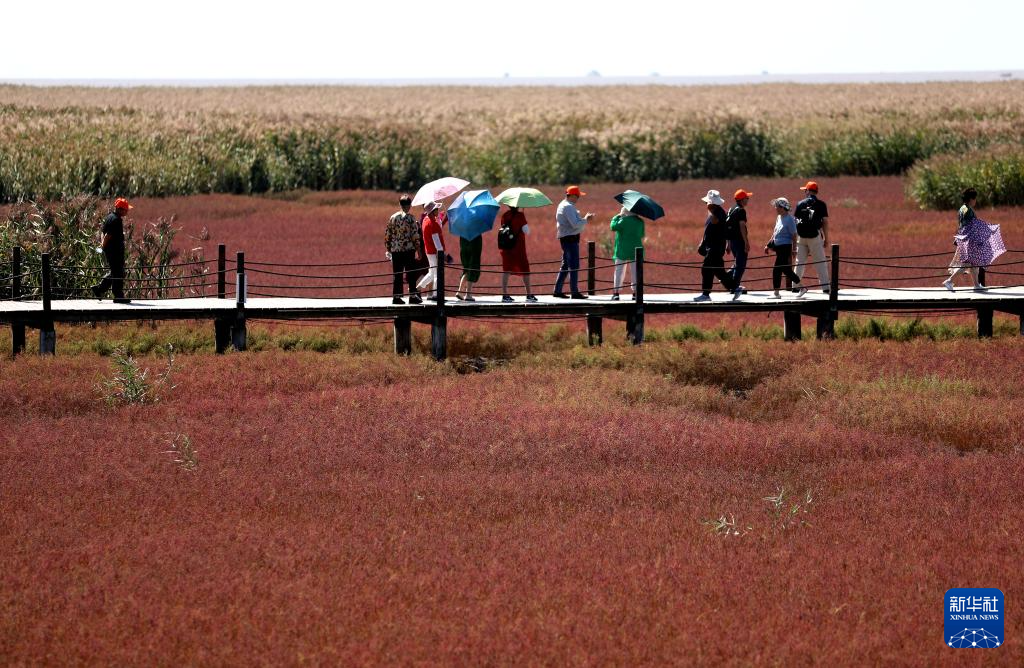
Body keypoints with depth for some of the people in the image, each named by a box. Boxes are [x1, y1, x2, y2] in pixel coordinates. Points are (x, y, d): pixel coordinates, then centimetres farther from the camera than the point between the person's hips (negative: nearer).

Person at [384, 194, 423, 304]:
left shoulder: (393, 217, 6)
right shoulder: (410, 218, -7)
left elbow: (387, 234, 8)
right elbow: (415, 236, -10)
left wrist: (388, 249, 17)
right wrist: (418, 251, -4)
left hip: (395, 250, 4)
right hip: (409, 249, -4)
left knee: (397, 275, 7)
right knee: (411, 274, 4)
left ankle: (396, 296, 6)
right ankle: (413, 296, 4)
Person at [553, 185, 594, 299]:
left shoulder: (562, 205, 16)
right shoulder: (568, 207, -16)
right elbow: (575, 224, -22)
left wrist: (584, 219, 9)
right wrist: (585, 220, -8)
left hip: (565, 238, 10)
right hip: (571, 238, -10)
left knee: (565, 265, 15)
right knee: (574, 266, -6)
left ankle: (557, 290, 16)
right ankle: (575, 292, -5)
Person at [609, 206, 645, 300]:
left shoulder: (624, 220, -12)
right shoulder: (640, 221, 5)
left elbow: (613, 227, -12)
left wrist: (616, 217, 2)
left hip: (623, 250, -4)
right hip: (635, 249, 4)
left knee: (619, 271, 3)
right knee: (635, 272, 6)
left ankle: (616, 293, -1)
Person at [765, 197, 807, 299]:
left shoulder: (789, 219, -13)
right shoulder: (779, 217, 12)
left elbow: (794, 235, -13)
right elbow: (775, 233, 21)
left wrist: (793, 250, -14)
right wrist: (768, 245, 17)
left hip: (785, 247, -9)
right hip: (778, 247, 9)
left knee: (777, 269, -9)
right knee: (786, 269, 11)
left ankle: (776, 293, 0)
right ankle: (801, 288, 20)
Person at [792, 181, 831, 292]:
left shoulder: (800, 204, 5)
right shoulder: (821, 204, 0)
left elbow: (794, 221, 5)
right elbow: (825, 222, -3)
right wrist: (826, 239, 4)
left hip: (801, 237, 2)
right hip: (815, 237, -2)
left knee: (799, 262, 10)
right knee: (821, 263, 0)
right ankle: (825, 287, -5)